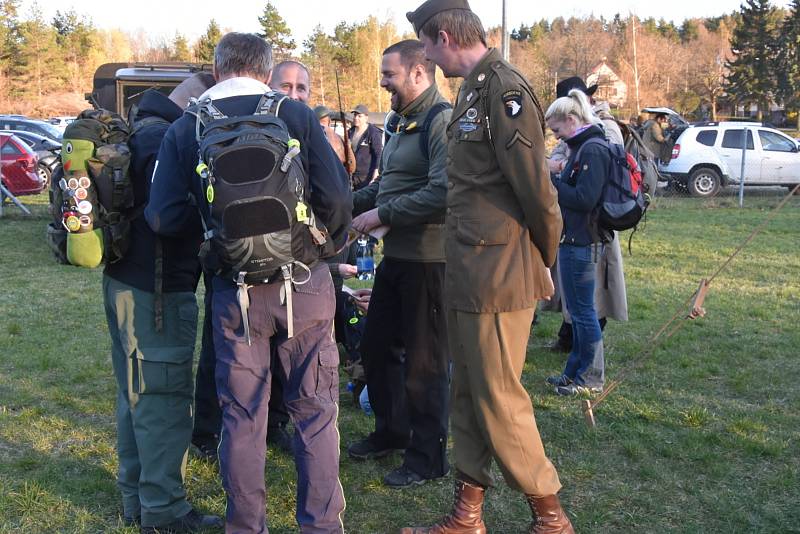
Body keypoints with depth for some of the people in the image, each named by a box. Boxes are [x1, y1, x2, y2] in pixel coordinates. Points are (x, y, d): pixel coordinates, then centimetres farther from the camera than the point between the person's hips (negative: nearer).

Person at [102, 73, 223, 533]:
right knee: (164, 400, -1)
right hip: (157, 292, -10)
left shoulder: (141, 133, 14)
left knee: (137, 394, 18)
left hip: (126, 282, 10)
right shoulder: (166, 139, -18)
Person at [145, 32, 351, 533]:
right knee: (315, 409, 12)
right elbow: (336, 196, -10)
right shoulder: (295, 114, -4)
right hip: (303, 283, -1)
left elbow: (163, 219, -4)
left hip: (235, 290, 1)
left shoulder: (185, 129, 0)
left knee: (242, 415, 14)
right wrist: (330, 247, 9)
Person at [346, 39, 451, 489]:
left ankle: (429, 457, 17)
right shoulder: (405, 122, 16)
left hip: (428, 258, -10)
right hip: (397, 254, 10)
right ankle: (392, 431, 36)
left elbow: (442, 192, -26)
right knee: (377, 346, 18)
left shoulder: (442, 121, -16)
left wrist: (383, 215, -19)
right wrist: (350, 202, 8)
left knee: (424, 360, 1)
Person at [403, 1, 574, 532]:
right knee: (467, 396, 15)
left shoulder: (505, 88, -16)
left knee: (500, 402, 0)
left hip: (498, 275, -10)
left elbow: (536, 189, -17)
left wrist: (544, 264, -5)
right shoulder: (474, 88, 14)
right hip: (467, 272, 10)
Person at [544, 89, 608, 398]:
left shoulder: (593, 150, -16)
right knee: (578, 309, 16)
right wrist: (554, 181, 3)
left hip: (581, 244, -10)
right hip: (574, 239, 10)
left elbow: (585, 198, -22)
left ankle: (591, 377, 11)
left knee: (582, 310, -1)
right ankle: (576, 370, 27)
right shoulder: (581, 147, 14)